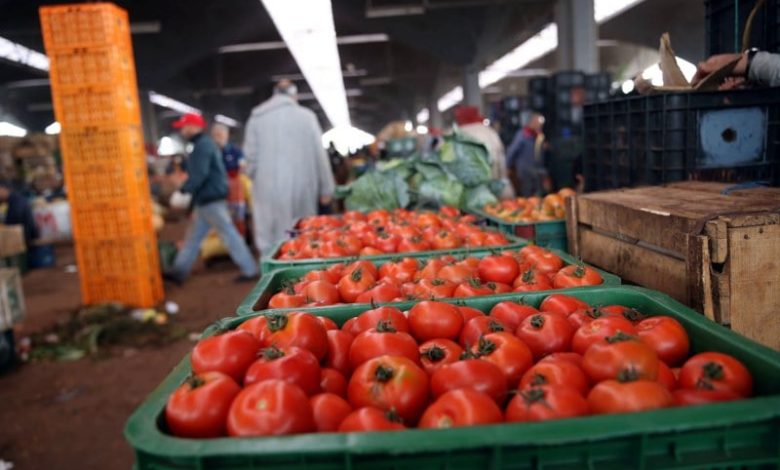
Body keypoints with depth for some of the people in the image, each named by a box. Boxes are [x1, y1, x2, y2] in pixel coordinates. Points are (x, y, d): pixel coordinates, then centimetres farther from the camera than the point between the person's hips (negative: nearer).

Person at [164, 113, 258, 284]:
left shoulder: (202, 145, -15)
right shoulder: (204, 143, 18)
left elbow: (199, 175, -24)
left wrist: (183, 191, -16)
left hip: (210, 199, -10)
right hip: (207, 199, 10)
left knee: (228, 233, -5)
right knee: (194, 236, 14)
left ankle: (249, 269, 1)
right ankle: (179, 271, 21)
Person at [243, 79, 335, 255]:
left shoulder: (257, 118, 4)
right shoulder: (306, 116, 1)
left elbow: (251, 156, 1)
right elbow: (320, 154, 0)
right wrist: (326, 188, 6)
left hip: (268, 189, 0)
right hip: (301, 188, 0)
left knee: (270, 242, 4)